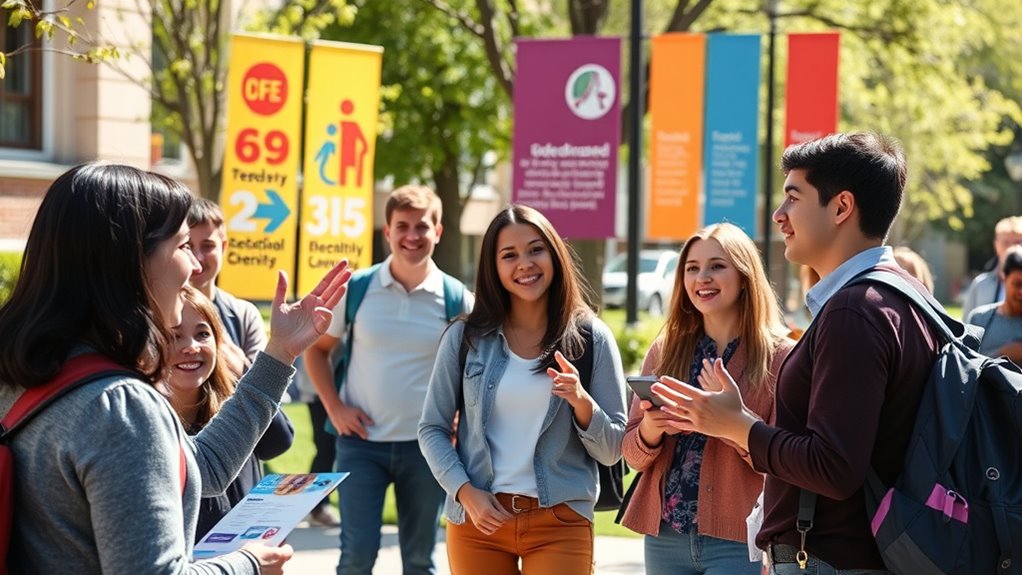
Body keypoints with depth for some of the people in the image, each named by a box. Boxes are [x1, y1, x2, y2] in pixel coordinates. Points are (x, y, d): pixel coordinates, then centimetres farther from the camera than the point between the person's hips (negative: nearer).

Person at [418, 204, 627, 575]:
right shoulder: (464, 337, 3)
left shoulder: (591, 338, 1)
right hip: (477, 519, 1)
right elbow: (432, 429, 6)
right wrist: (465, 492, -9)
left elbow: (611, 451, 1)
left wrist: (581, 401, -17)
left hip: (561, 521, -1)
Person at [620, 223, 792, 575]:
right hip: (665, 536, 4)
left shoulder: (780, 357, -3)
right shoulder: (665, 351, 8)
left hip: (738, 542, -4)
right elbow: (632, 454, 7)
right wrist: (650, 429, -14)